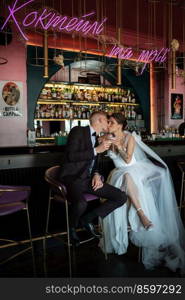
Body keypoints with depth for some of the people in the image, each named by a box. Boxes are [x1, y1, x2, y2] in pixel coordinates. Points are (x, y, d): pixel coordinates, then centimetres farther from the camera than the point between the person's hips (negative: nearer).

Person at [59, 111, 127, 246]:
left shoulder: (98, 138, 18)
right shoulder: (78, 131, -6)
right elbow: (71, 156, -17)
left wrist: (97, 175, 2)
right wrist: (96, 150, -18)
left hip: (89, 179, 7)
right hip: (73, 178, -7)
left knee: (121, 197, -7)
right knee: (81, 203, -37)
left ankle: (88, 219, 8)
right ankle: (72, 227, -1)